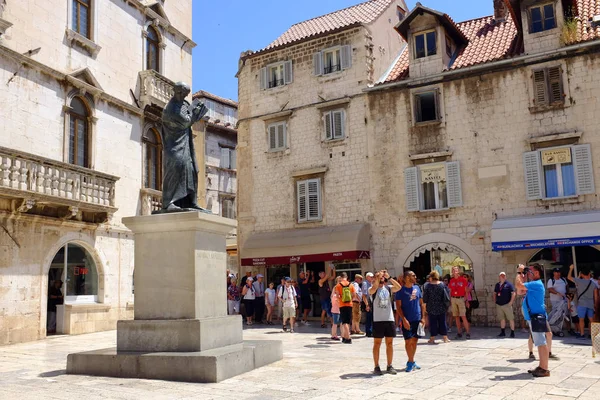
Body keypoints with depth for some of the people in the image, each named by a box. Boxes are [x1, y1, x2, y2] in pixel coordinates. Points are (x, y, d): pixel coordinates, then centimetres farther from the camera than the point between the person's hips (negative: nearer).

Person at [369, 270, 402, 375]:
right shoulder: (372, 289, -2)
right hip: (378, 320, -4)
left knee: (390, 343, 8)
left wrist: (389, 277, -14)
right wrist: (377, 278, -23)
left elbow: (398, 287, -10)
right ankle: (376, 367, 8)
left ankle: (389, 366, 17)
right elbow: (373, 289, -26)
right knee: (377, 344, 2)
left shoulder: (388, 288, 8)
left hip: (390, 319, 4)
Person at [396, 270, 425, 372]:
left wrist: (422, 317, 4)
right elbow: (398, 306, -8)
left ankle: (410, 362, 22)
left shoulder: (417, 288, 7)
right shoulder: (401, 290, -7)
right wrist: (404, 319, -16)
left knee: (414, 341, 10)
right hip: (407, 320, -5)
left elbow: (421, 303, 12)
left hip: (417, 319, 5)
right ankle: (411, 362, 7)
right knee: (408, 341, -5)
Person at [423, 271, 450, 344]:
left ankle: (432, 338, 8)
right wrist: (446, 305, 12)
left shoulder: (428, 286, -9)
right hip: (441, 308, 2)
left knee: (433, 323, 5)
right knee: (442, 322, 11)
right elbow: (447, 296, 0)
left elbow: (425, 298, -6)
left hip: (431, 308, -2)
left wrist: (425, 305, 10)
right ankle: (445, 338, 15)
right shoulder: (442, 285, -4)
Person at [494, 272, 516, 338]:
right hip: (499, 305, 5)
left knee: (511, 319, -2)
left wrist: (511, 302, -12)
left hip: (507, 305, -5)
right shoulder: (497, 285, 12)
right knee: (502, 319, 11)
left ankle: (512, 332, 4)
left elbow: (513, 293, -7)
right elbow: (494, 293, 23)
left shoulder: (508, 284, -4)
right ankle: (503, 332, 19)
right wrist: (495, 301, 12)